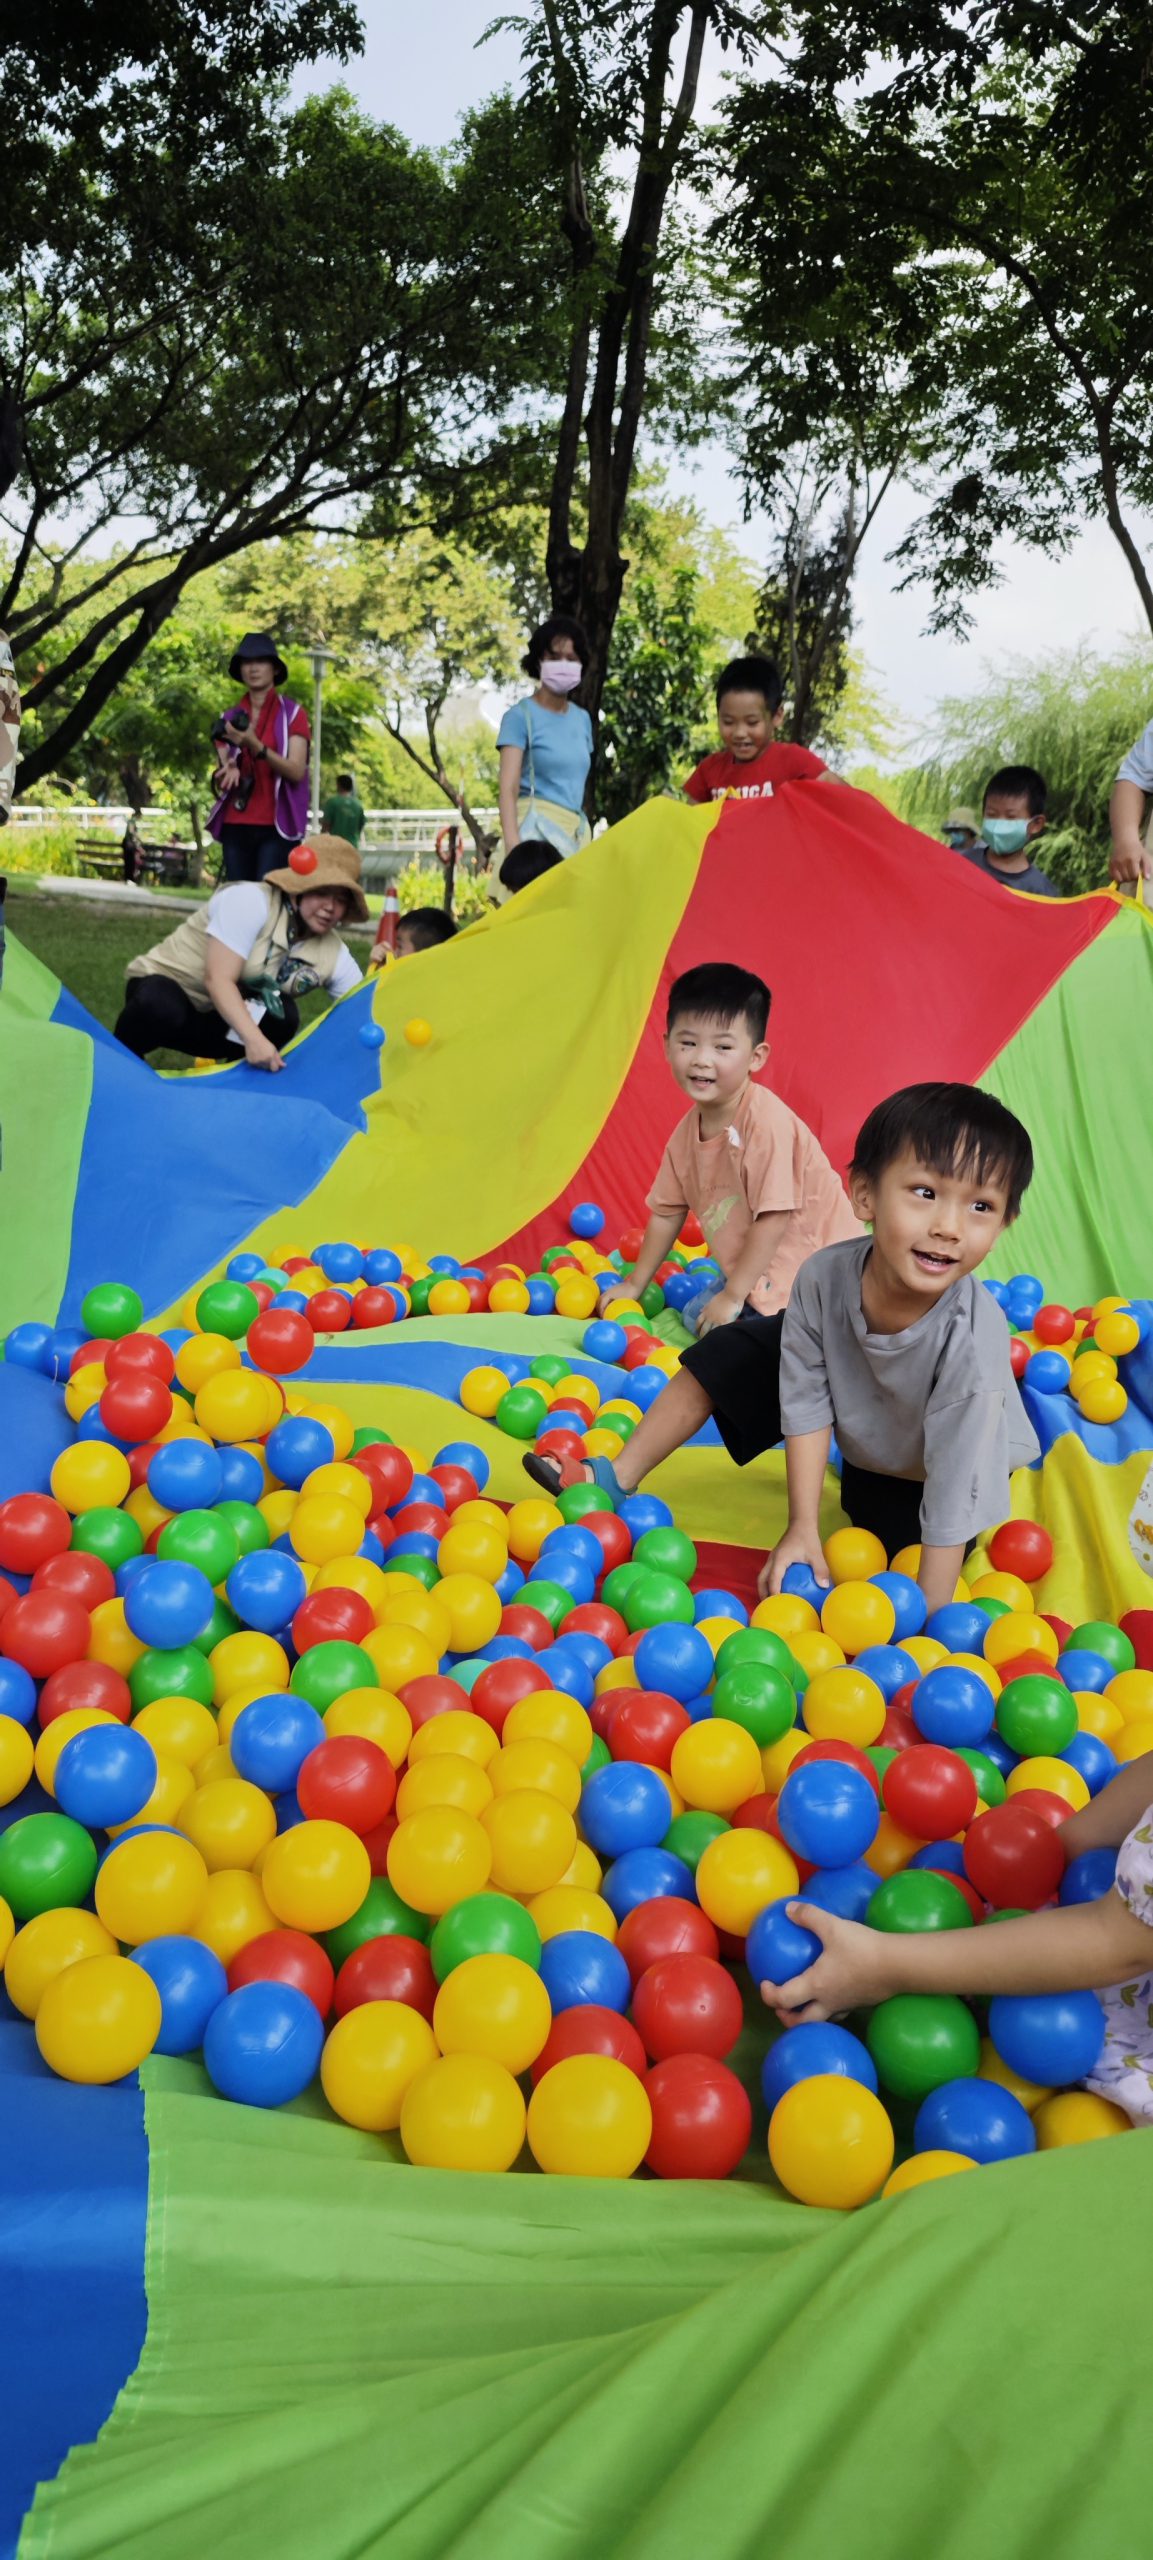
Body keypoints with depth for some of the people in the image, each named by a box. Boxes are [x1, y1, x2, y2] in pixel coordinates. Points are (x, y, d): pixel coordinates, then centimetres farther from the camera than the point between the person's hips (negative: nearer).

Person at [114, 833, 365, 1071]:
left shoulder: (332, 951, -7)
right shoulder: (251, 901, -25)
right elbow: (217, 979, -32)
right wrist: (254, 1039, -43)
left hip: (218, 1022, 5)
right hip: (163, 990, -5)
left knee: (282, 1015, -24)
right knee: (160, 1007, -39)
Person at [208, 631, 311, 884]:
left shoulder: (292, 713, 4)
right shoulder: (230, 718, 15)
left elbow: (296, 771, -7)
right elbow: (219, 776, 14)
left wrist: (255, 746, -20)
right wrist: (228, 771, -11)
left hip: (277, 827, -4)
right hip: (235, 826, 4)